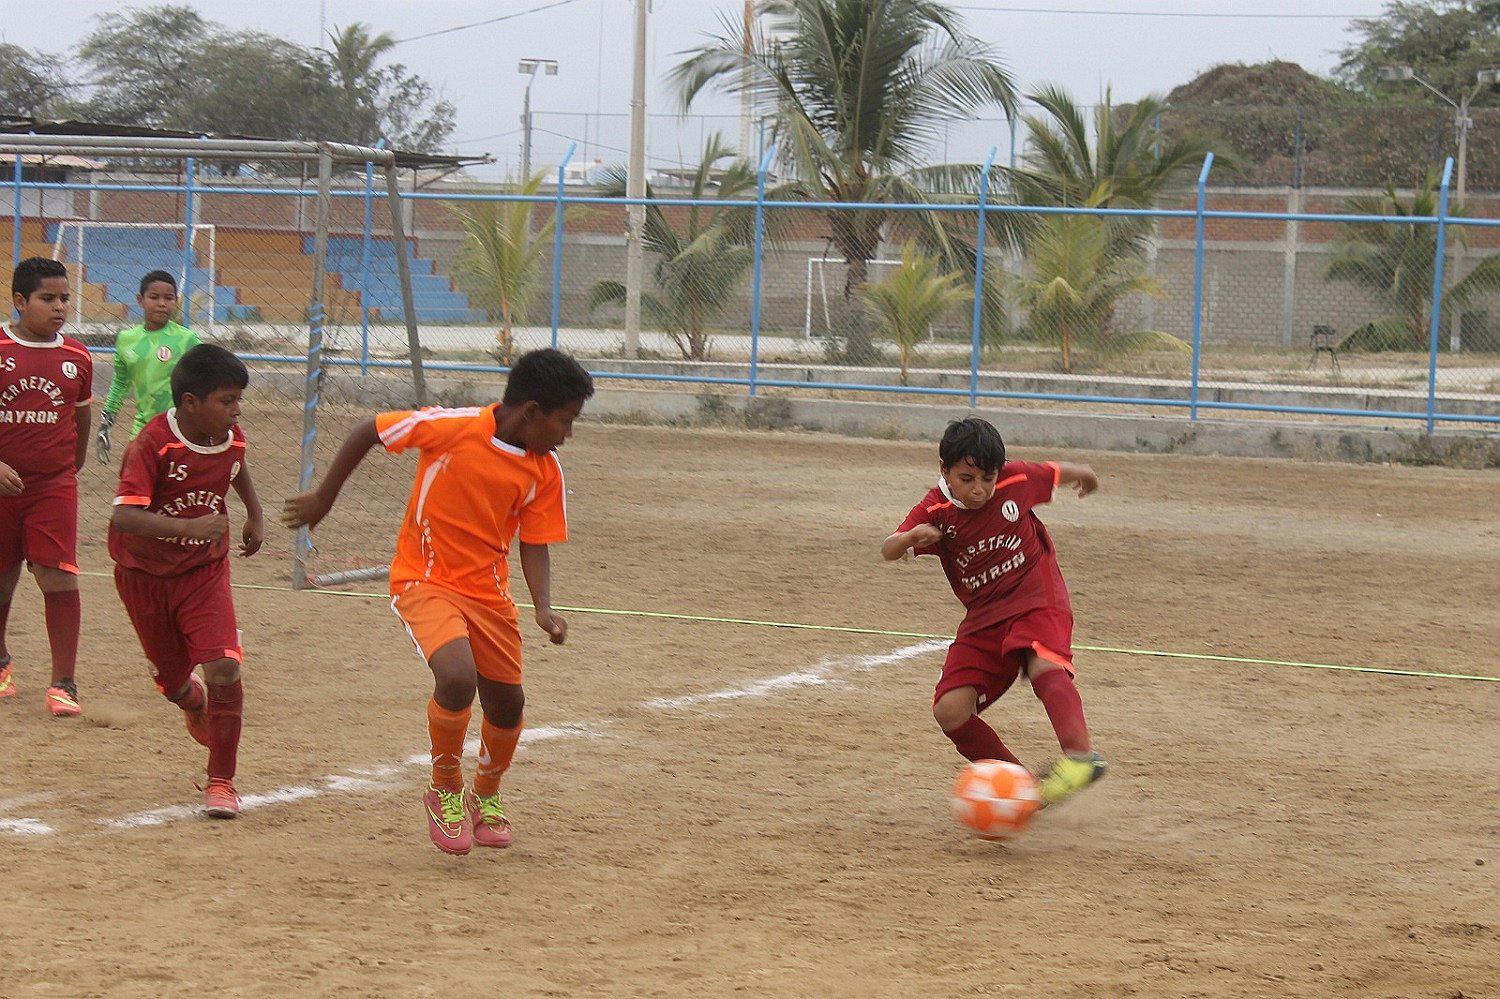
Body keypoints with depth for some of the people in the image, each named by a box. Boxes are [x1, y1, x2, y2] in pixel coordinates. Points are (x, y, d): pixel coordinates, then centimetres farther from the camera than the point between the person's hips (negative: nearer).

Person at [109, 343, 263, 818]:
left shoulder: (232, 439, -10)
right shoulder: (151, 444, -26)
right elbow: (123, 516, -38)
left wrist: (255, 515, 20)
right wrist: (189, 527, -49)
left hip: (205, 570, 2)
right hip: (145, 574, -2)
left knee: (224, 669, -17)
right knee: (172, 678, 13)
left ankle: (221, 781, -3)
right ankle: (192, 701, 53)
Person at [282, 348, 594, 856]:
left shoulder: (545, 470, -5)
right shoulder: (452, 428, -20)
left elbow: (535, 545, 0)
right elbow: (368, 432, -9)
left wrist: (544, 608, -17)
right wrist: (323, 498, -1)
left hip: (488, 591, 5)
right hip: (424, 580, -5)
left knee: (507, 702, 11)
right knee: (457, 678, -27)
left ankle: (485, 799, 40)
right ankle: (445, 790, -2)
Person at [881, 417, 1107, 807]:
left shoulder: (1017, 480, -8)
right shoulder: (935, 511, -8)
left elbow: (1056, 472, 14)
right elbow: (888, 551, -21)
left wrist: (1084, 476, 36)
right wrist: (911, 537, -45)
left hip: (1037, 599, -3)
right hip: (983, 616, 3)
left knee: (1043, 664, -36)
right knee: (950, 710, -12)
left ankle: (1081, 755, -50)